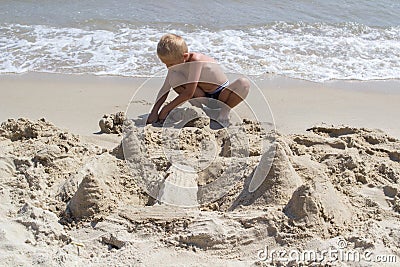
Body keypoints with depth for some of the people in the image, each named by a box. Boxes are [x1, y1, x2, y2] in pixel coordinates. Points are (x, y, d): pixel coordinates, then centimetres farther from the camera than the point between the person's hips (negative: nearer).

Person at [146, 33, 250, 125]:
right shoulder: (176, 63, -9)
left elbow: (189, 93, -33)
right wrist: (154, 111, -17)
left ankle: (225, 110, -18)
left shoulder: (196, 60, -31)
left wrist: (166, 108, -28)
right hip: (202, 95, 5)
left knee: (244, 83, -35)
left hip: (221, 95, -5)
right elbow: (164, 89, -5)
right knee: (173, 77, -19)